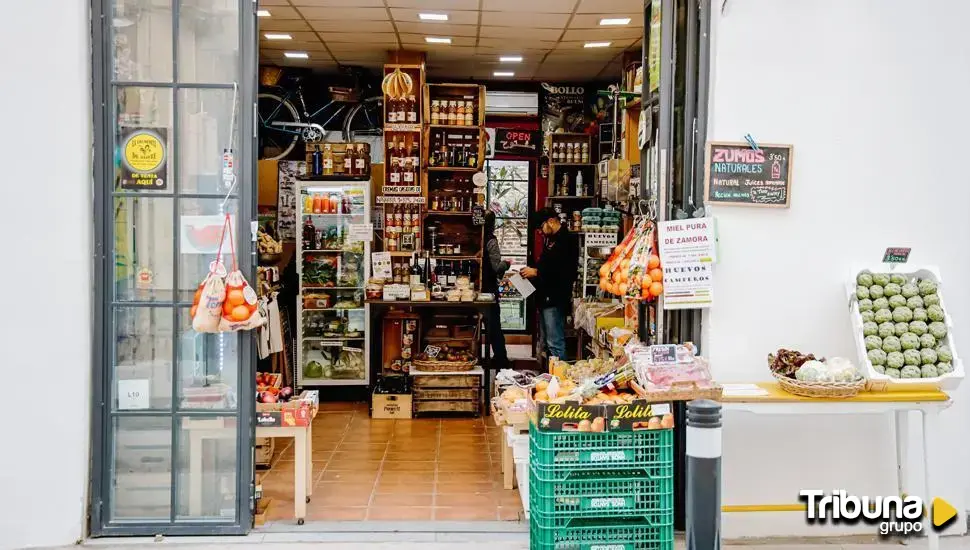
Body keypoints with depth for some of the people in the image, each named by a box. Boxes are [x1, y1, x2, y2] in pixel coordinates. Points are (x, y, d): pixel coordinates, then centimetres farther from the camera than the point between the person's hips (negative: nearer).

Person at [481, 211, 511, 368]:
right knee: (494, 326, 3)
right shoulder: (490, 240, -13)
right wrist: (506, 264, 4)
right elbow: (497, 267, -17)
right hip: (488, 288, -5)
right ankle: (501, 359, 8)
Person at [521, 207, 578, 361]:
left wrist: (536, 272, -15)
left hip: (556, 299, -10)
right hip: (545, 297, 10)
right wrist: (531, 271, 6)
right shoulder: (550, 239, 17)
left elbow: (565, 271, -21)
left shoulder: (567, 240, -13)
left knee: (555, 343, -9)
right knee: (546, 342, 14)